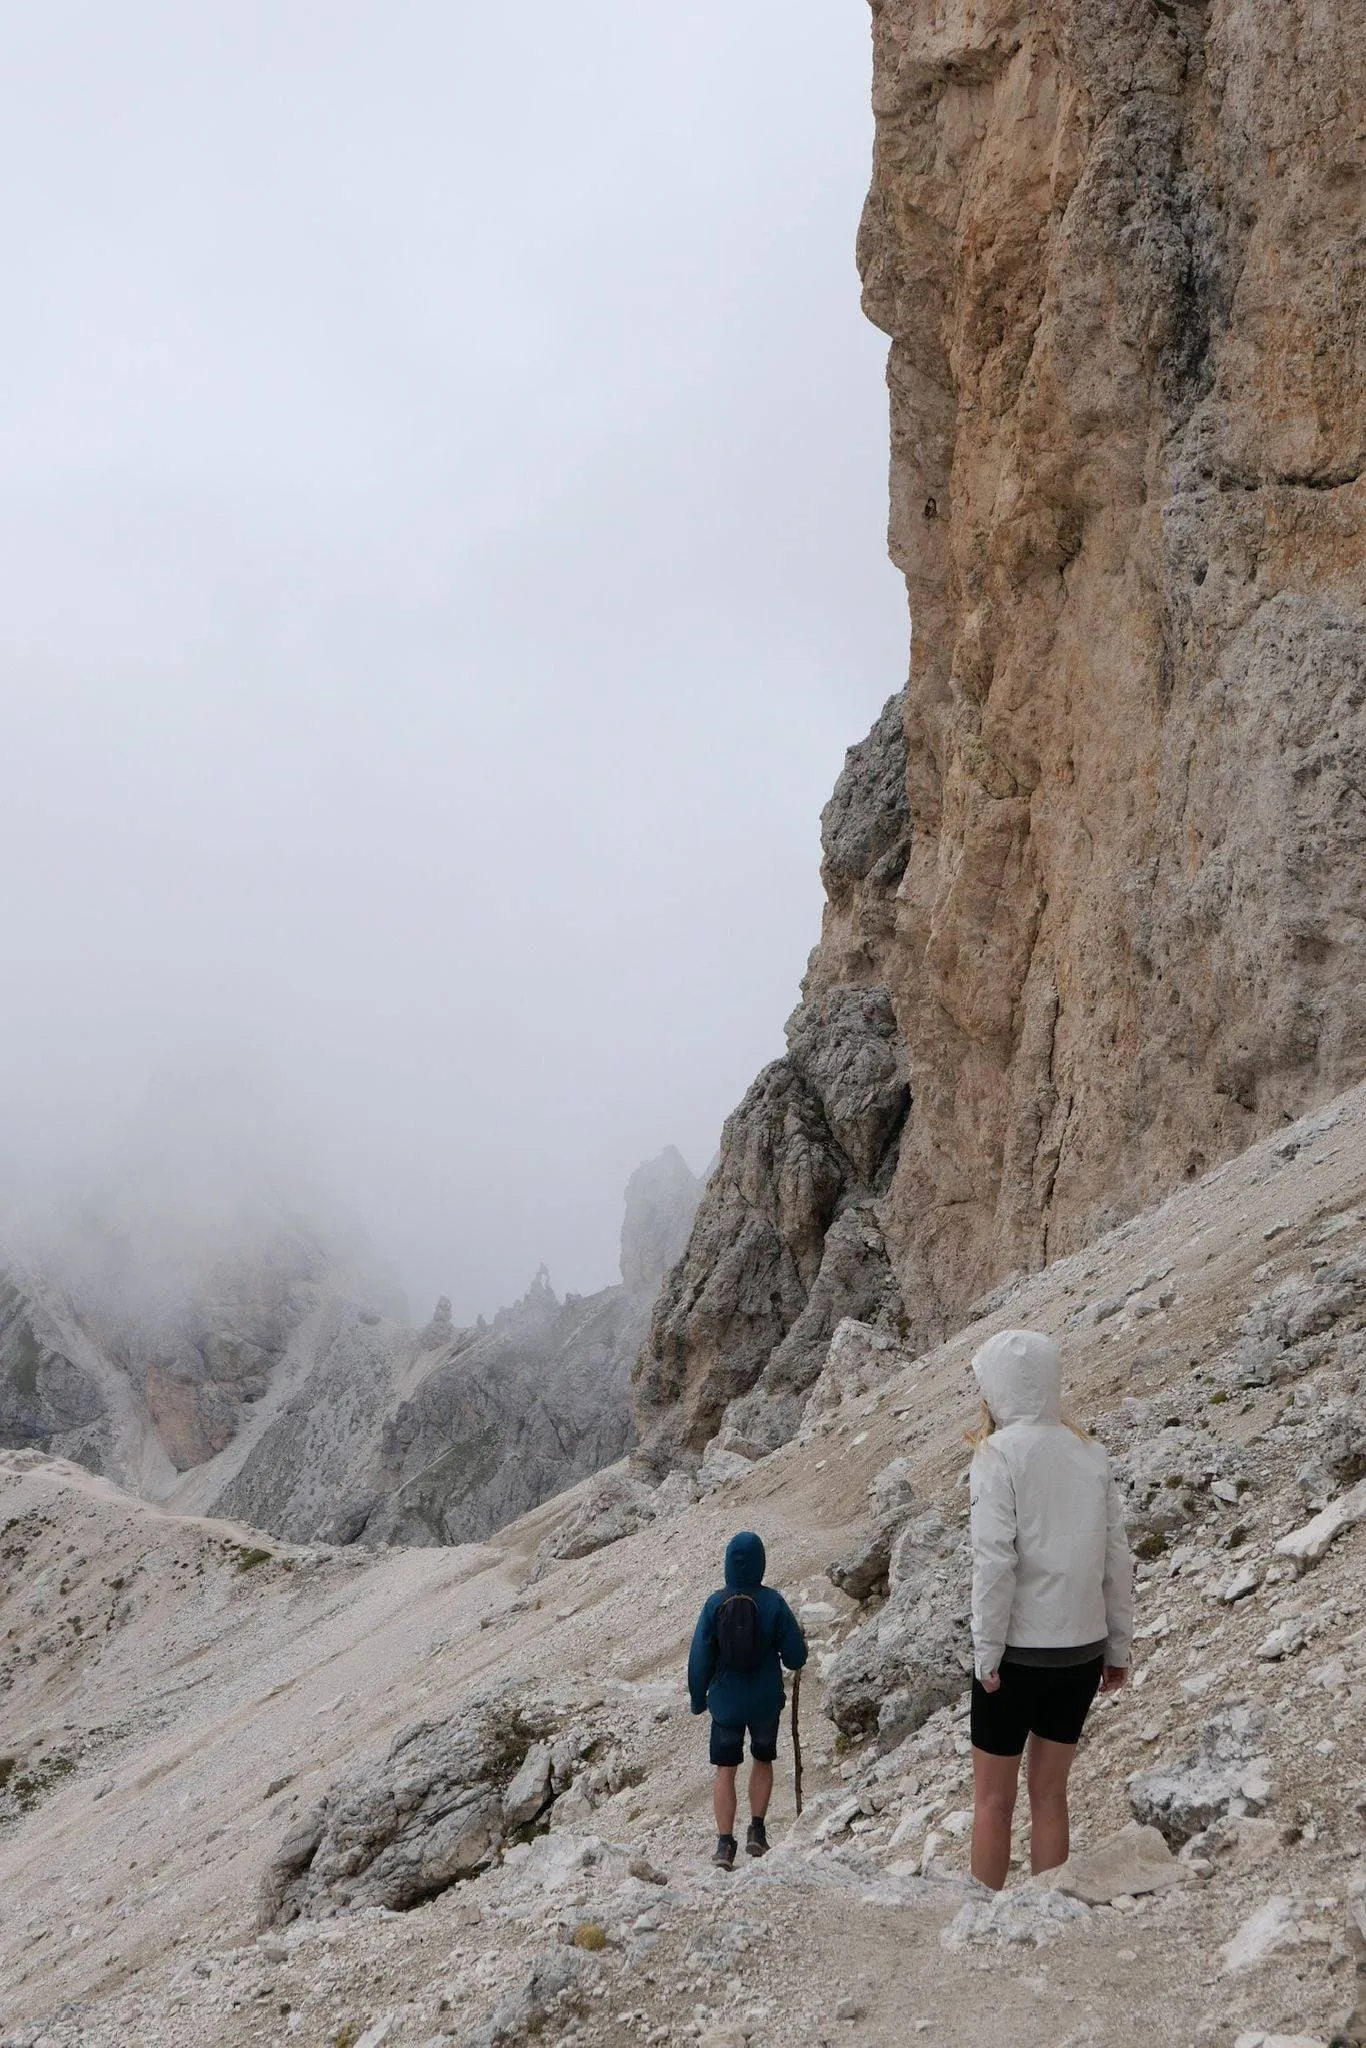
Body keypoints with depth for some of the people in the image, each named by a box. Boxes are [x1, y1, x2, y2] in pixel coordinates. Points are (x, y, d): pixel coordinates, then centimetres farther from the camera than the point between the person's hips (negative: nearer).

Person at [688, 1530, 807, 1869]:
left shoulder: (715, 1604, -11)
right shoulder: (773, 1602, -14)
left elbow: (699, 1658, -7)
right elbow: (796, 1657, -10)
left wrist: (698, 1698, 7)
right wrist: (795, 1652, 14)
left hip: (726, 1701, 0)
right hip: (767, 1701, 0)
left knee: (725, 1771, 9)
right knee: (762, 1760, 22)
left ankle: (725, 1843, 3)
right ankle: (756, 1831, 20)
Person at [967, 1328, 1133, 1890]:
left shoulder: (1000, 1452, -13)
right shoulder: (1090, 1452, 3)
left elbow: (995, 1560, -18)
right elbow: (1118, 1558, 4)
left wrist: (987, 1651, -11)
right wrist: (1118, 1647, 11)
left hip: (1019, 1650, -5)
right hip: (1083, 1649, 5)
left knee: (993, 1797, 9)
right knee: (1049, 1793, 15)